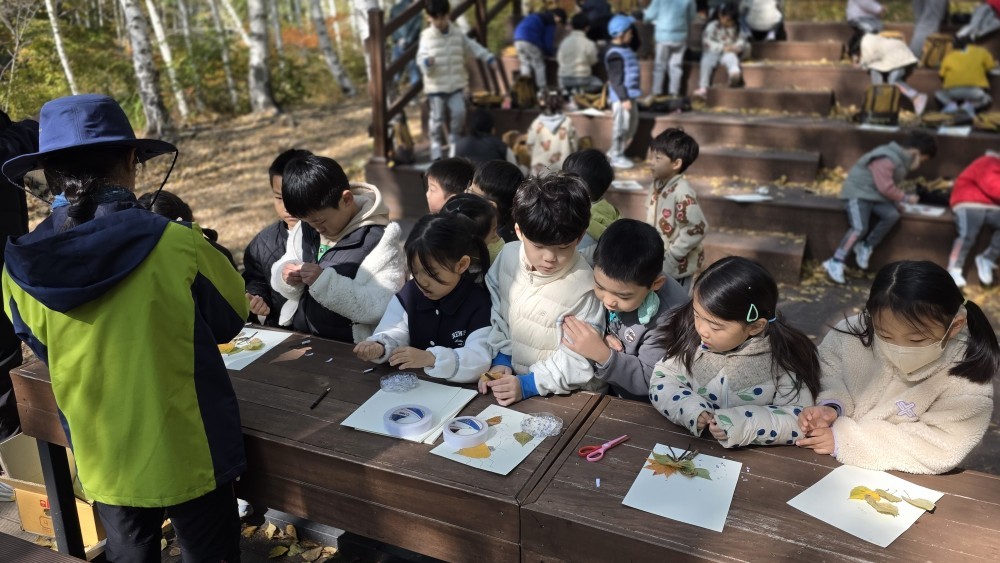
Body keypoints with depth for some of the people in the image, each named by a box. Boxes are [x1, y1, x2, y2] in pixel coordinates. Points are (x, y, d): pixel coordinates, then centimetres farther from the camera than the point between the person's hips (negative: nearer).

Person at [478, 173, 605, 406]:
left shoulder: (583, 286, -18)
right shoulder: (508, 256, -4)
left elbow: (579, 358, -14)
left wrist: (528, 384, -18)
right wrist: (500, 360, 1)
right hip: (511, 376, 3)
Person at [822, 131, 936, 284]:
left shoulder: (901, 159, 12)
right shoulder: (886, 159, -22)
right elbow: (886, 187, -22)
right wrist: (905, 198, -12)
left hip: (875, 195, 9)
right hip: (858, 192, -9)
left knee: (892, 215, -19)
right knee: (860, 228, -26)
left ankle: (866, 247, -5)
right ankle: (835, 263, -21)